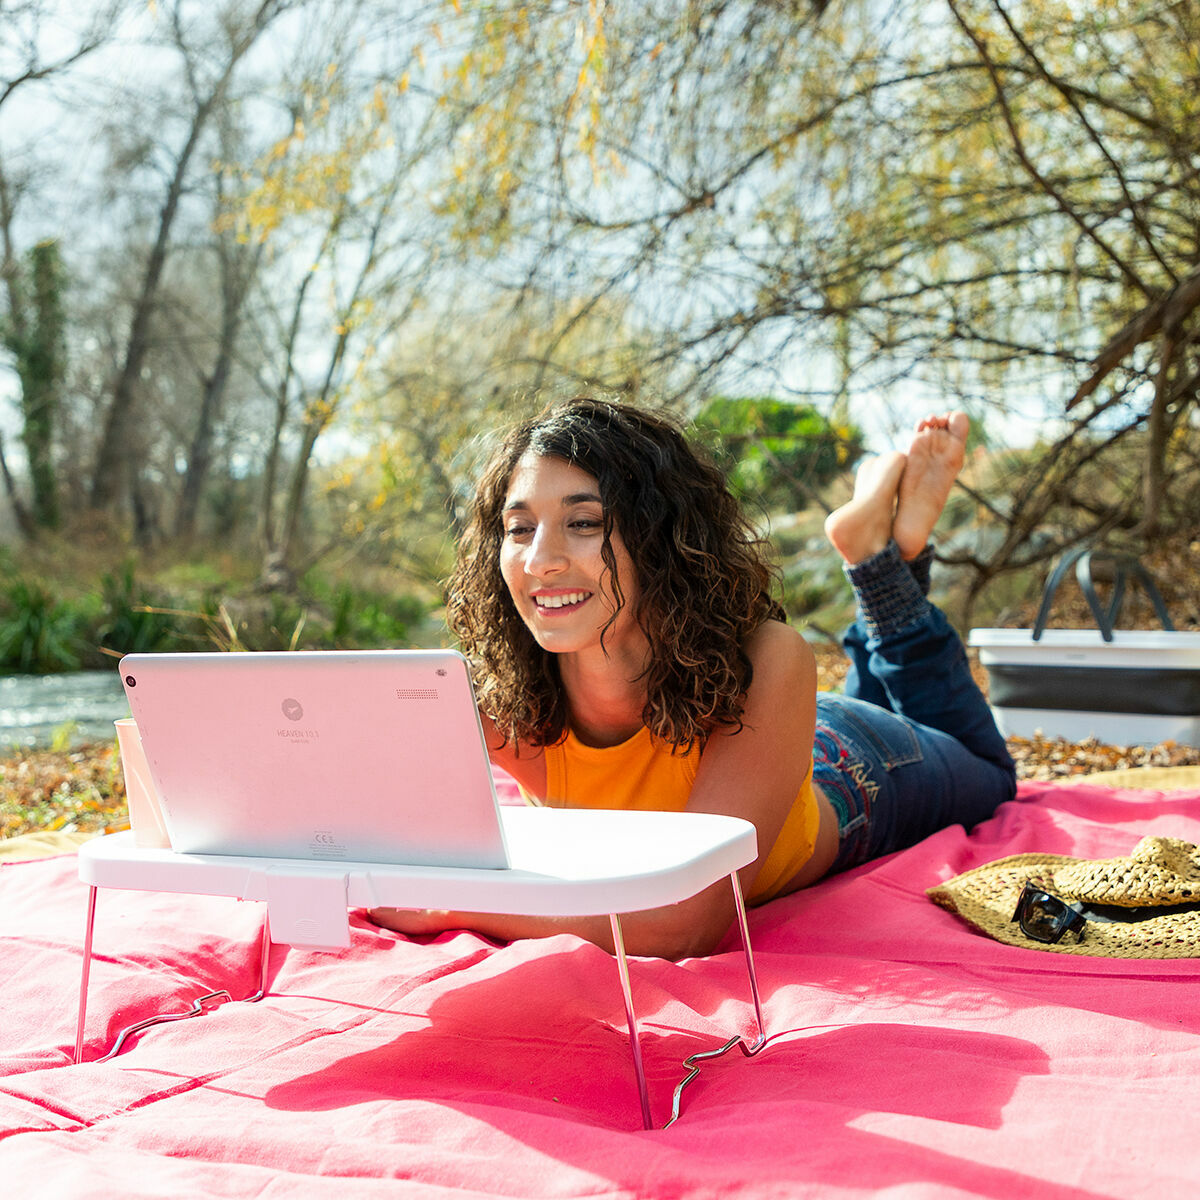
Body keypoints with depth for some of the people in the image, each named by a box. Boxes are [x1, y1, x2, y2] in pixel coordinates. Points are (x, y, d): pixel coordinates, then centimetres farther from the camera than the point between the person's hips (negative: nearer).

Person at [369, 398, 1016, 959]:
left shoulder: (765, 664, -47)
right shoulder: (499, 708, -38)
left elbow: (686, 920, -52)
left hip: (843, 774, -2)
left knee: (988, 774, 33)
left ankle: (881, 550, 30)